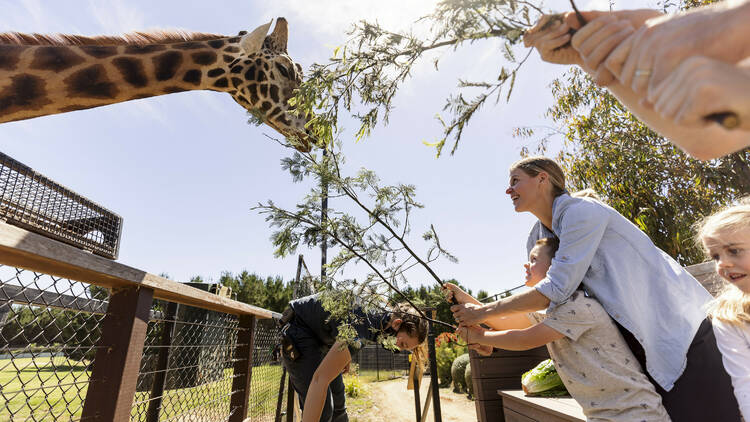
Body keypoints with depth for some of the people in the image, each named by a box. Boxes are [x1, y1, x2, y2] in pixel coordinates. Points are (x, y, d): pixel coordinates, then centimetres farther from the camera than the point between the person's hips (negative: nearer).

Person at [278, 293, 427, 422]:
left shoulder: (385, 313, -9)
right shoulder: (364, 324, -38)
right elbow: (320, 379, -43)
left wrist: (346, 356, 20)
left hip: (322, 335, 9)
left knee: (338, 402, 14)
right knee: (324, 409, -14)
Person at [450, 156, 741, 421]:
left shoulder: (581, 211, -24)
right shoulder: (537, 238, 3)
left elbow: (556, 290, -29)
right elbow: (540, 305, 7)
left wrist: (485, 311, -24)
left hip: (678, 326, -7)